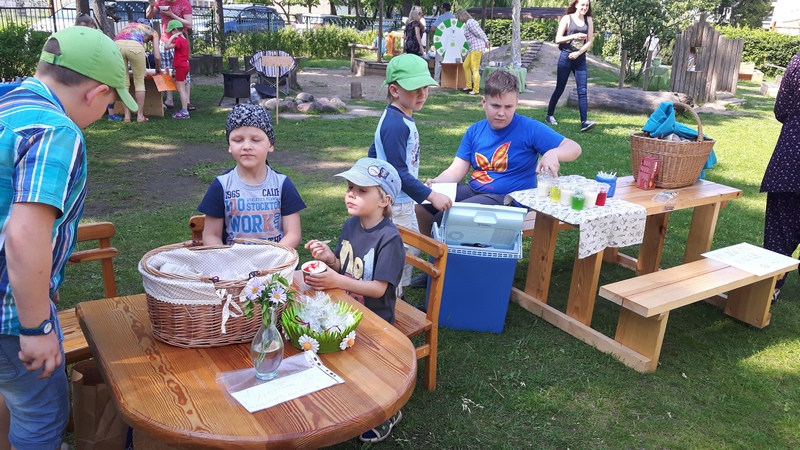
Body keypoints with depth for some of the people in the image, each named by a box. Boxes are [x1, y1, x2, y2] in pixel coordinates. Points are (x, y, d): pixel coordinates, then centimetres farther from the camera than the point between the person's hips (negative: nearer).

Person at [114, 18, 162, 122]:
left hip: (117, 44, 3)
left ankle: (127, 116, 16)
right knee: (139, 82, 12)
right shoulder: (153, 32, 31)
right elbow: (157, 56, 24)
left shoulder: (129, 25, 40)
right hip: (134, 46, -3)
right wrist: (158, 69, 43)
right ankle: (140, 115, 13)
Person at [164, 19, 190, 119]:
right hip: (185, 65, 10)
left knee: (181, 89, -8)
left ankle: (184, 112, -9)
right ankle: (185, 109, 18)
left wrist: (172, 37, -19)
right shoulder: (185, 40, 13)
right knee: (183, 88, 14)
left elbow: (166, 46, -26)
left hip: (180, 67, -10)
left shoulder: (178, 40, -17)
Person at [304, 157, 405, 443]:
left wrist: (337, 281, -33)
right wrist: (329, 258, -14)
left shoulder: (389, 237, -22)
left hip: (374, 320, -7)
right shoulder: (350, 225, -1)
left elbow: (379, 288, -24)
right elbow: (345, 268, 8)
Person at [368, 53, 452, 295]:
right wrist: (431, 196, -24)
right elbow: (399, 174, -27)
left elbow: (373, 153, 18)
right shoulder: (395, 125, -24)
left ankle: (399, 300, 34)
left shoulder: (401, 118, 8)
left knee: (412, 247, 20)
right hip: (394, 204, -11)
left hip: (404, 200, 11)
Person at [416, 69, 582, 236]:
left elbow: (574, 148, -12)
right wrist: (435, 183, -16)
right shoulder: (475, 131, 7)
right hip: (473, 190, 6)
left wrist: (553, 153, -35)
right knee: (422, 202, -7)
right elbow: (456, 171, 5)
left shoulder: (529, 129, -9)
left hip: (509, 199, -6)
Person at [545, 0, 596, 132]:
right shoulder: (567, 18, -2)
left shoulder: (588, 20, 7)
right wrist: (574, 36, -20)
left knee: (582, 91, -7)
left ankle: (584, 122, -14)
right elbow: (558, 39, -8)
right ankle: (549, 116, 22)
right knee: (559, 89, 6)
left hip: (580, 59, 3)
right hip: (566, 57, -3)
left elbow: (590, 41, 4)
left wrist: (578, 53, -11)